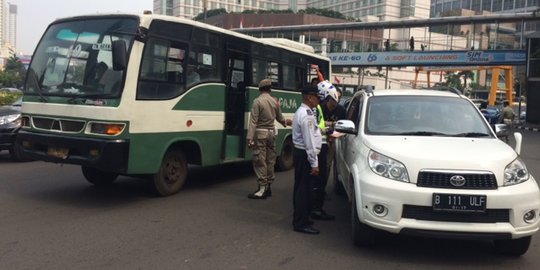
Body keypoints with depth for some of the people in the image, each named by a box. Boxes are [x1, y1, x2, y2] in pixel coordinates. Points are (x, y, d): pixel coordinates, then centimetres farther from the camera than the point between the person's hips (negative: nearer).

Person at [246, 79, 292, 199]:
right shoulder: (275, 101, 6)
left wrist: (249, 138, -18)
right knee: (270, 160, 11)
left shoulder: (257, 101, -11)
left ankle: (262, 188, -6)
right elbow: (280, 118, 17)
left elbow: (253, 121, -16)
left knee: (260, 161, -4)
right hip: (272, 132, 6)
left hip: (260, 133, -6)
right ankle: (268, 187, 19)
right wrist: (287, 122, 40)